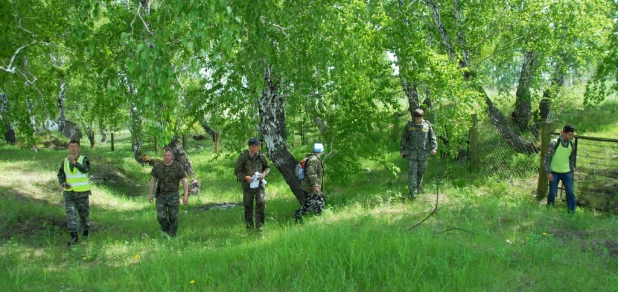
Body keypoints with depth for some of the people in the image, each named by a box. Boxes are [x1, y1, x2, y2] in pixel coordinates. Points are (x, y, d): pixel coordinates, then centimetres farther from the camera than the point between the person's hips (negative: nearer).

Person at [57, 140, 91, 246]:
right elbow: (60, 175, 13)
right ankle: (74, 238, -10)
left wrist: (74, 162, -46)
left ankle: (85, 233, 30)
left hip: (82, 192, -2)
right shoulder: (65, 161, 7)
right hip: (69, 192, 3)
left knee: (84, 213, 9)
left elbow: (85, 169, -28)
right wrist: (63, 184, -9)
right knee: (71, 214, -8)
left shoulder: (84, 159, -6)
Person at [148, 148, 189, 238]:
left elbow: (184, 181, -9)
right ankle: (165, 230, 24)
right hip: (161, 195, 2)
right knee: (161, 216, -4)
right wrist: (150, 194, 1)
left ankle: (172, 236, 16)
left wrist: (186, 195, -14)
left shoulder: (178, 166, -11)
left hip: (173, 195, -2)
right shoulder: (157, 167, -4)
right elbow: (153, 180, 5)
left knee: (173, 217, 1)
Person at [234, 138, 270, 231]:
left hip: (259, 183, 2)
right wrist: (246, 177, -19)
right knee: (248, 206, 8)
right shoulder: (243, 157, -11)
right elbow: (237, 171, -4)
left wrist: (264, 174, -8)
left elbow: (267, 167, 13)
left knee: (261, 203, -10)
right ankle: (249, 226, 21)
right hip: (248, 184, -2)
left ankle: (259, 224, 2)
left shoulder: (261, 156, -2)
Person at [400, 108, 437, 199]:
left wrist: (434, 148, -9)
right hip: (412, 152, -1)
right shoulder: (409, 125, -1)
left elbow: (432, 137, 4)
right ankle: (412, 192, -8)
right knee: (412, 172, -7)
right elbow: (404, 138, 8)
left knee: (421, 171, 12)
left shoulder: (427, 124, 0)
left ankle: (418, 188, 32)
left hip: (423, 153, 2)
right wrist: (401, 150, 9)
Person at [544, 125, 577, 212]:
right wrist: (548, 172, -14)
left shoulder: (571, 144, 1)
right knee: (552, 193, 5)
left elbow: (572, 159, 14)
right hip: (554, 172, -4)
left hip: (566, 172, 4)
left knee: (570, 193, 1)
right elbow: (547, 158, -12)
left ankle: (572, 211, 12)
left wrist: (572, 170, 13)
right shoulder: (554, 143, -15)